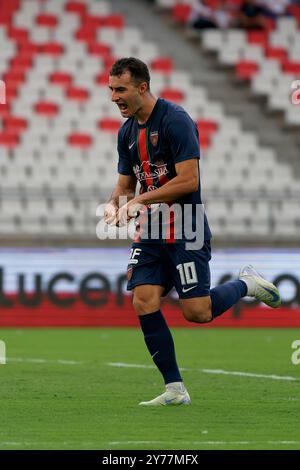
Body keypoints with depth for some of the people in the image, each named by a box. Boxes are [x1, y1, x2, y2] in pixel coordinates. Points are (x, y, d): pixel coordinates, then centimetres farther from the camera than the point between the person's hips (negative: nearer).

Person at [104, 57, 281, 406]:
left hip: (186, 233, -7)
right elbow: (125, 184, 18)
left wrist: (139, 200, -19)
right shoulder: (127, 132, 10)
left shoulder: (175, 121, -16)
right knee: (144, 303, -8)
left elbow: (188, 180, -21)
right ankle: (175, 389, -1)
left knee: (196, 312, -9)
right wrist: (114, 205, -4)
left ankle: (246, 284, 21)